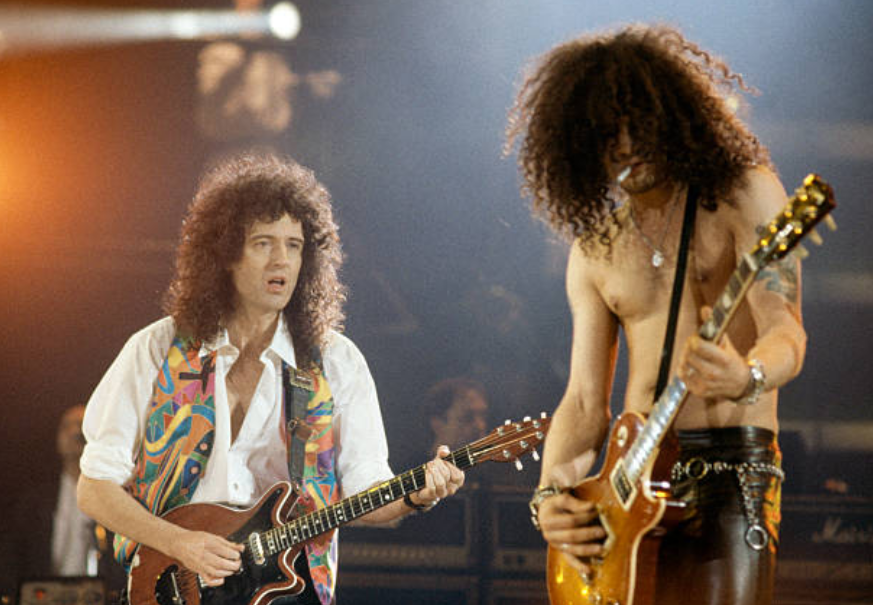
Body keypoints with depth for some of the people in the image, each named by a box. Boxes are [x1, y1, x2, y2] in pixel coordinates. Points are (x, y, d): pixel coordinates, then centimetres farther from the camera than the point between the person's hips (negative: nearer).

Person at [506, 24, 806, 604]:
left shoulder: (744, 194, -1)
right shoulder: (594, 249, 13)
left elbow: (786, 334, -12)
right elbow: (585, 402, 11)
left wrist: (745, 379, -35)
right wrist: (550, 495, -7)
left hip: (729, 468, -4)